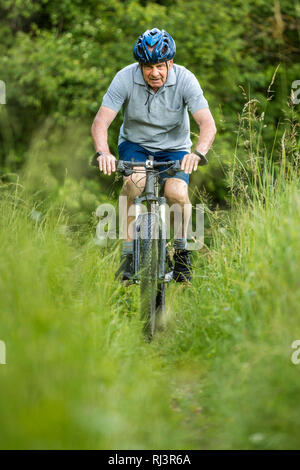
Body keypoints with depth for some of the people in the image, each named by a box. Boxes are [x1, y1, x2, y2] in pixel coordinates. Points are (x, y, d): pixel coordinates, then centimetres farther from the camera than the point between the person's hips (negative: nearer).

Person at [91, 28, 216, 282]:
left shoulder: (184, 79, -21)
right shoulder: (125, 78, -21)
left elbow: (208, 124, -29)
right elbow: (100, 122, -24)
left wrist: (198, 153, -50)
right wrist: (103, 152, -45)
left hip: (174, 147, 0)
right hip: (135, 144, 0)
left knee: (177, 192, -27)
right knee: (135, 180, -32)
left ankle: (181, 251, 1)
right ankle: (129, 254, -19)